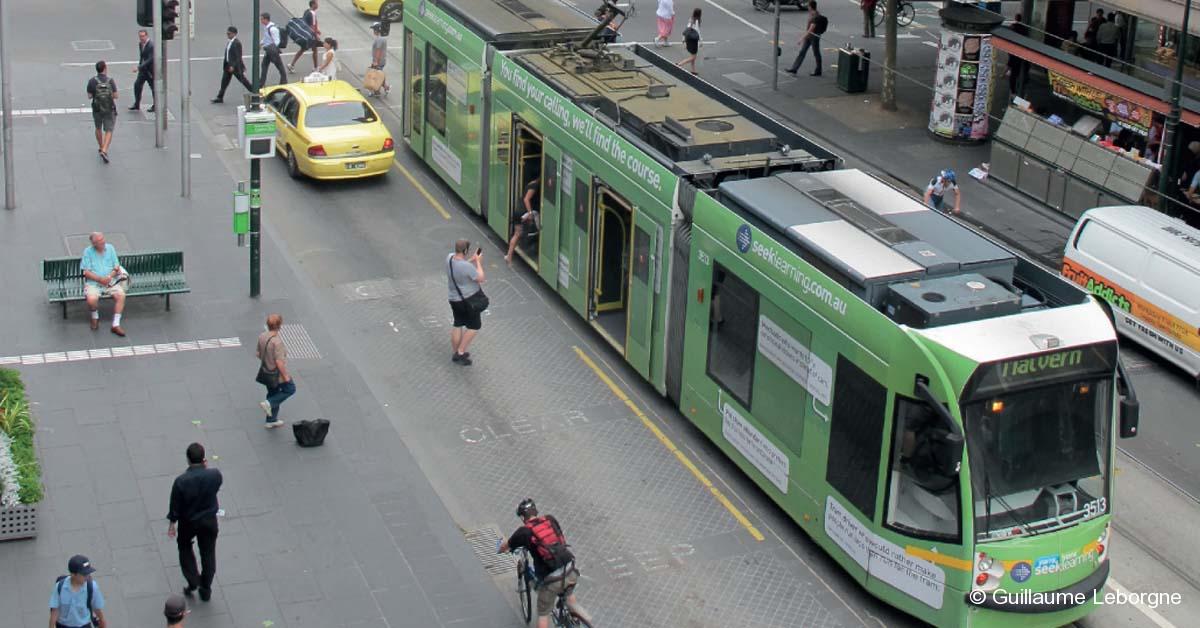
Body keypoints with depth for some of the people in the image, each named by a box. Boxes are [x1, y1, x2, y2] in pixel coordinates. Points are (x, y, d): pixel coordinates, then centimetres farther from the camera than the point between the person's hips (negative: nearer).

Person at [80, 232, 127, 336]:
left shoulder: (110, 248, 5)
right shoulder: (88, 252, -3)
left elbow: (116, 267, 5)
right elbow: (86, 272, -6)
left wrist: (110, 277, -14)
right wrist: (100, 279, -19)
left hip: (110, 282, 2)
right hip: (93, 283, -2)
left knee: (121, 295, -26)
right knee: (92, 299, -32)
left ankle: (116, 325, -20)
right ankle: (95, 317, 3)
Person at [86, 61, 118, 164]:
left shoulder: (92, 81, -9)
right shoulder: (110, 81, -11)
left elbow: (89, 96, -4)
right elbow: (115, 96, -9)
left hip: (97, 109, 2)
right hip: (109, 109, -2)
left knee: (98, 128, 25)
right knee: (109, 131, -1)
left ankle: (101, 147, 40)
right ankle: (104, 151, -19)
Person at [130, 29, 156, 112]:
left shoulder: (151, 45, -23)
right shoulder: (140, 44, 4)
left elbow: (150, 59, -28)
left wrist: (139, 67, -30)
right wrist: (140, 66, 7)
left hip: (151, 70, -8)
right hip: (143, 69, 8)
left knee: (153, 87, 4)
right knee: (137, 84, 6)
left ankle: (155, 106, 19)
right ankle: (137, 104, 17)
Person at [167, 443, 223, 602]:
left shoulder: (181, 481, -27)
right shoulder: (215, 475, -22)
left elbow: (175, 505, -13)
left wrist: (172, 523, 2)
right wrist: (205, 468, -1)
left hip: (188, 522, -2)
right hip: (209, 521, 2)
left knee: (184, 548, 28)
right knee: (208, 553, 19)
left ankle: (193, 582, 24)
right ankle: (205, 589, 29)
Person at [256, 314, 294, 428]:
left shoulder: (262, 336, -8)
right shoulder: (277, 342, -31)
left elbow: (258, 353, 4)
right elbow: (279, 362, -29)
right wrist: (285, 376, -17)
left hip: (266, 370, 8)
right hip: (277, 373, -8)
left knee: (273, 393, 23)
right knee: (290, 389, 17)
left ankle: (271, 421, 34)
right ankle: (268, 403, 7)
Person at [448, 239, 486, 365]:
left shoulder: (450, 258, -8)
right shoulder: (467, 266, -31)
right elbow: (480, 278, -17)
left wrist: (472, 259, 5)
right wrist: (478, 262, -10)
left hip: (454, 298, 7)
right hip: (468, 299, -7)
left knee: (457, 324, 20)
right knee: (474, 326, 10)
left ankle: (456, 353, 30)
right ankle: (460, 353, 8)